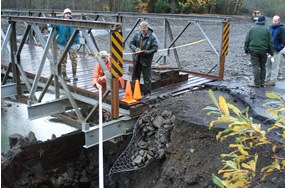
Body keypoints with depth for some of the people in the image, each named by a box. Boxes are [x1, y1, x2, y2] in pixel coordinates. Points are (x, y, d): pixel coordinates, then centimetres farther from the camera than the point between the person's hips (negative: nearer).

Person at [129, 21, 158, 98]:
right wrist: (135, 48, -17)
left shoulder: (151, 37, -10)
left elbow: (155, 48, -11)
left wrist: (147, 52, -25)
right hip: (137, 59, 4)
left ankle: (147, 92, 14)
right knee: (135, 76, 15)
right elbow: (131, 43, 3)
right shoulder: (137, 34, -1)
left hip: (146, 59, -4)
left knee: (147, 77, 1)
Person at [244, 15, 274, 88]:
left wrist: (246, 50, 10)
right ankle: (262, 82, 15)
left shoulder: (252, 29, 2)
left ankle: (257, 83, -8)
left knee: (255, 66, -4)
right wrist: (271, 52, 9)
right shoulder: (267, 30, 2)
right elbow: (270, 42, 3)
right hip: (263, 51, 1)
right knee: (263, 67, 12)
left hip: (253, 50, -1)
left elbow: (247, 40, 2)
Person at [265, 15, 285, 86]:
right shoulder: (270, 27, 11)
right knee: (268, 65, 11)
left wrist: (279, 48, -17)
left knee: (274, 66, -4)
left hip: (276, 50, -7)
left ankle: (272, 81, 1)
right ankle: (267, 80, 20)